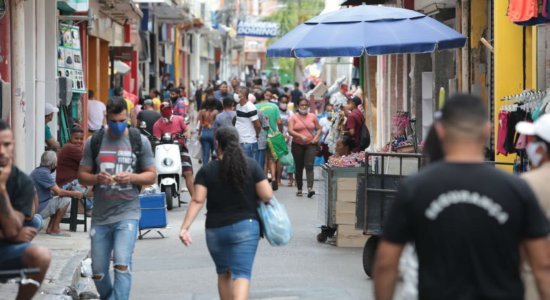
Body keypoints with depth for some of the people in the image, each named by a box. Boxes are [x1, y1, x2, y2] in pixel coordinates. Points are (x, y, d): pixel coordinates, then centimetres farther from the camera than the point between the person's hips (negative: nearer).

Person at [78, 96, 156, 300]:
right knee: (98, 271, 8)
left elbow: (152, 176, 5)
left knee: (122, 264, -20)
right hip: (100, 215, 3)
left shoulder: (140, 141, 2)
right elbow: (82, 175, 7)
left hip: (127, 213, -2)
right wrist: (97, 178, -16)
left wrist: (132, 177, -16)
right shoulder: (94, 142, 5)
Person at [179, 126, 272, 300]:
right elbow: (267, 196, -6)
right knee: (242, 273, -8)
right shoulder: (251, 166, -3)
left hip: (216, 229, 2)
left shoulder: (207, 171, -3)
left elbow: (197, 201, -11)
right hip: (245, 226, -1)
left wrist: (185, 227, -12)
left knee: (223, 274, 19)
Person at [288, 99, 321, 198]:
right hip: (297, 145, 0)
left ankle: (310, 188, -25)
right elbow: (290, 130, -12)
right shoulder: (293, 117, 0)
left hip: (311, 145, 0)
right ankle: (299, 189, 16)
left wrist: (316, 137, -6)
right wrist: (301, 136, -26)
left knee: (309, 165, -14)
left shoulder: (312, 116, 7)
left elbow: (319, 128, 13)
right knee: (299, 167, 6)